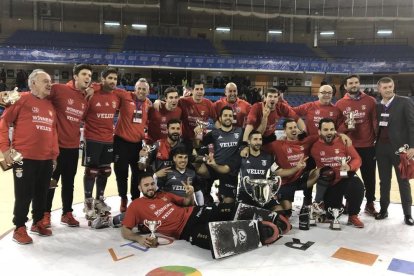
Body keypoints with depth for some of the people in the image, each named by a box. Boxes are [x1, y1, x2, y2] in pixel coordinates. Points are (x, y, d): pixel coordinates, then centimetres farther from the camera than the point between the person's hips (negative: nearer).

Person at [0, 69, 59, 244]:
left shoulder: (50, 106, 14)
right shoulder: (23, 100, -5)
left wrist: (54, 154, 14)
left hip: (46, 159, 6)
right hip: (24, 158, -6)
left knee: (42, 194, 14)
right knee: (24, 195, 2)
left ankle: (37, 222, 30)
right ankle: (19, 228, 16)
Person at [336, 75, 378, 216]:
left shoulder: (370, 101, 2)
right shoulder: (340, 104, 2)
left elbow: (375, 121, 3)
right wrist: (345, 127, -13)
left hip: (368, 146, 0)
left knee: (369, 176, 8)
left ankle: (370, 204, 21)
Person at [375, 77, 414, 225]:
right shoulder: (378, 106, 11)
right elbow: (376, 127, 11)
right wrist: (375, 146, 3)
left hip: (399, 147, -4)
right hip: (382, 148, 4)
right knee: (384, 181, 11)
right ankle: (383, 209, 21)